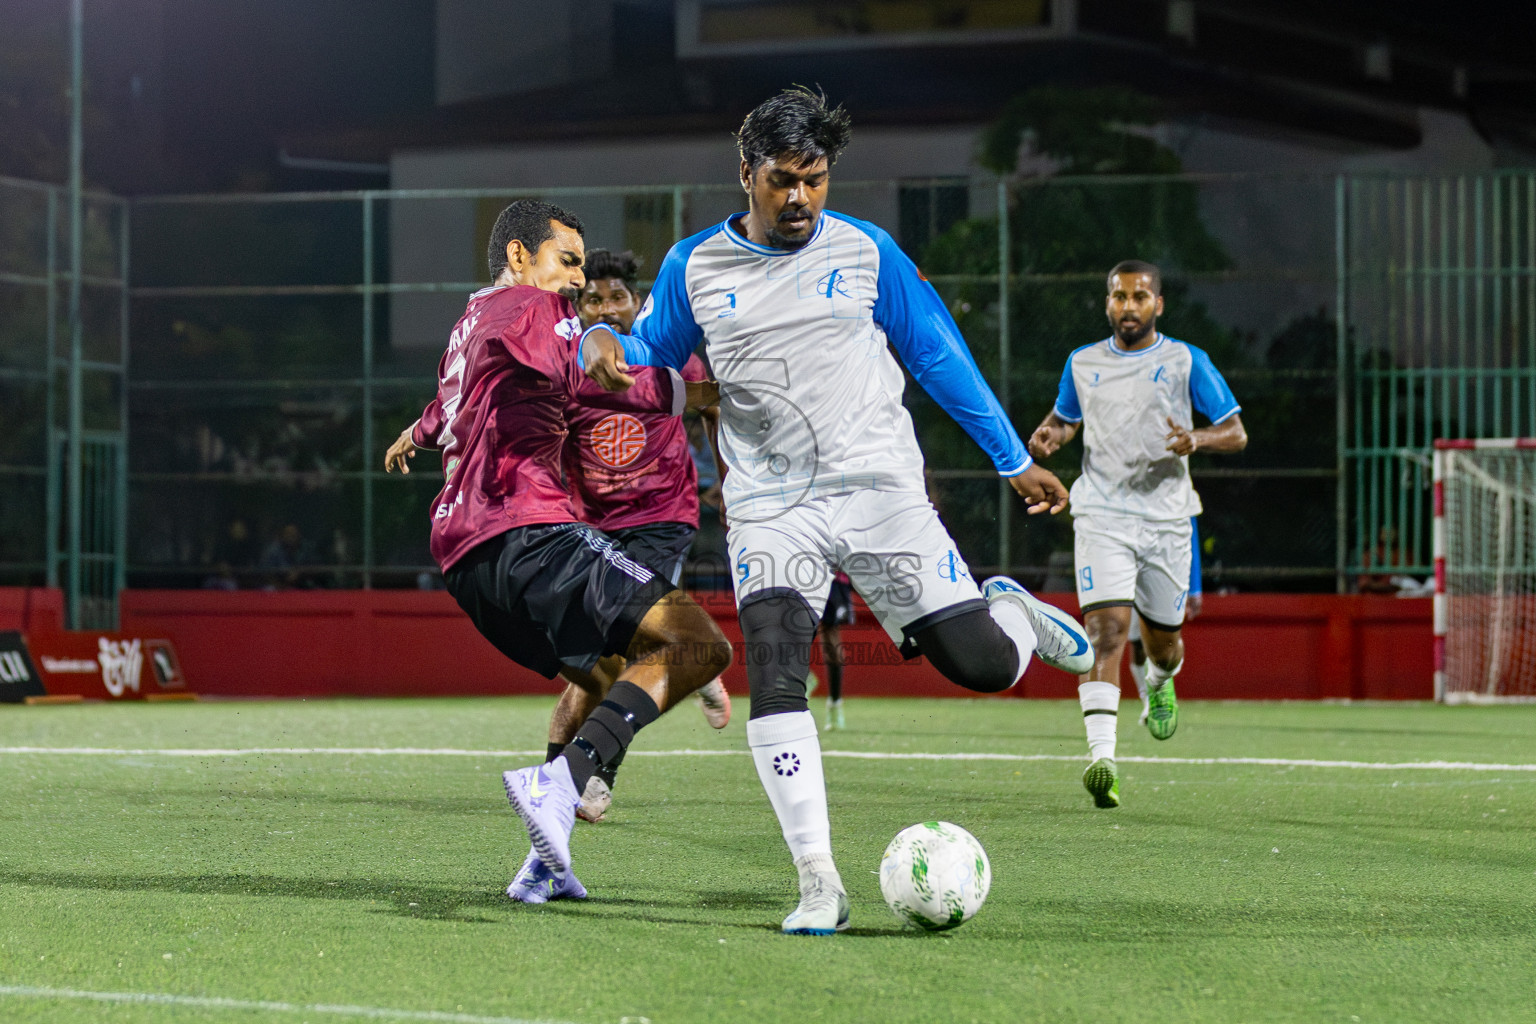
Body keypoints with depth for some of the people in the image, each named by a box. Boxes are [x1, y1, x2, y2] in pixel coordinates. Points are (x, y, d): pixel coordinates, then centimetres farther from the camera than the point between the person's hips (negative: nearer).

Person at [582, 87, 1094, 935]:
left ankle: (1010, 612, 34)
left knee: (984, 667, -6)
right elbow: (651, 349, 17)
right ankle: (818, 883, -15)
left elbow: (939, 356, 9)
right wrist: (604, 342, -8)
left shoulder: (865, 252, 3)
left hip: (881, 490, 0)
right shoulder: (695, 267, 4)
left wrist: (1015, 460, 10)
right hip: (770, 508, 0)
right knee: (773, 679, -21)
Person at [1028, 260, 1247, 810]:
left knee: (1162, 637, 11)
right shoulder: (1082, 364, 9)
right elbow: (1064, 416, 27)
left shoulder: (1186, 362, 2)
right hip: (1101, 515, 0)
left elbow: (1237, 433, 3)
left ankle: (1160, 682, 50)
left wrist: (1197, 440, -19)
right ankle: (1101, 757, -27)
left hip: (1165, 517, 0)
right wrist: (1050, 435, 2)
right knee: (1106, 628, -18)